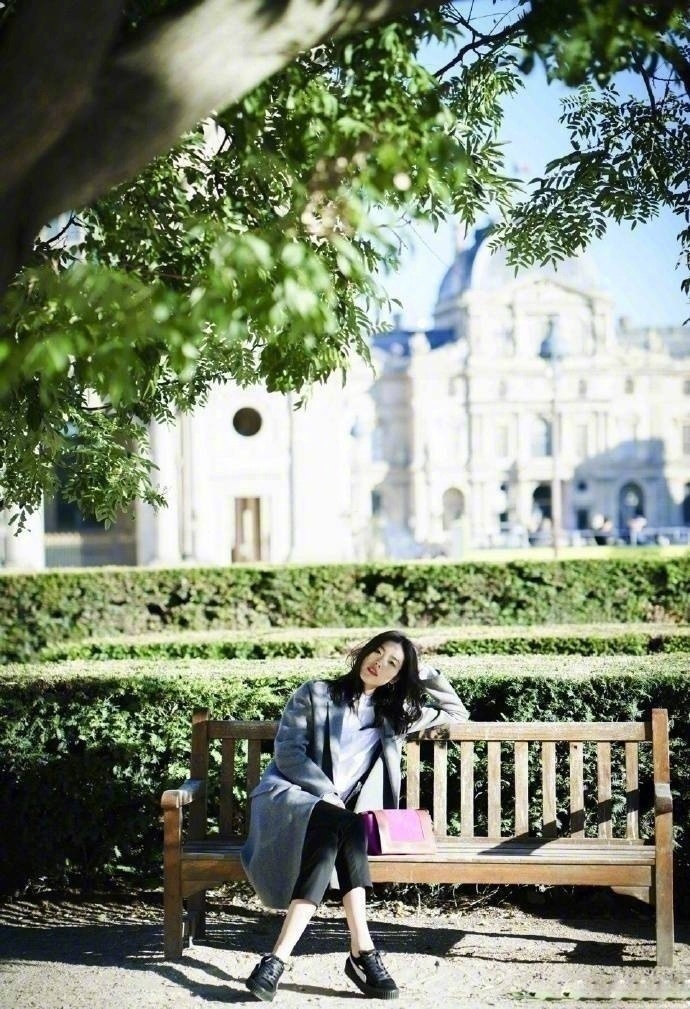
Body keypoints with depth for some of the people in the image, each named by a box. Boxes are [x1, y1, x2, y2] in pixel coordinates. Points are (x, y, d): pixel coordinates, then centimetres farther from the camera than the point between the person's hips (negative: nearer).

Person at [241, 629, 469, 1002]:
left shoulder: (394, 714, 20)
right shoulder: (316, 693, 9)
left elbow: (457, 713, 28)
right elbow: (287, 752, -2)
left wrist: (425, 673, 18)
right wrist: (328, 794, -14)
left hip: (336, 816, 3)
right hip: (288, 797, -3)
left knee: (332, 839, -36)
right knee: (343, 826, -37)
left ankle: (278, 958, -44)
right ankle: (362, 951, -42)